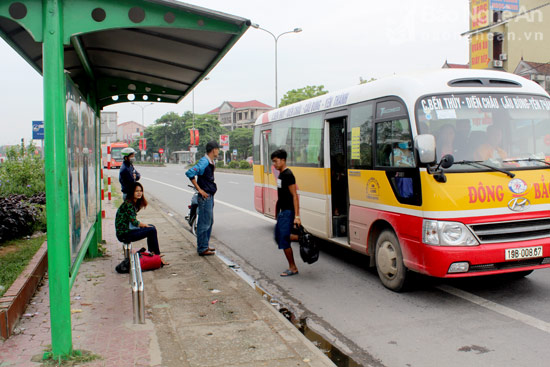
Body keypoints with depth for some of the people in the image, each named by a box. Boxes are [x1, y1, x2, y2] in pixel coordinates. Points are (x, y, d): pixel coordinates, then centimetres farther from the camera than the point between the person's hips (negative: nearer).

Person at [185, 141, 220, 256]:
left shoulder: (210, 162, 13)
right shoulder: (204, 162, -17)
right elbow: (189, 173, -25)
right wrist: (199, 190, -22)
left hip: (210, 196, 10)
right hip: (205, 196, -10)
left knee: (209, 222, 17)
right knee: (204, 223, -4)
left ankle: (205, 246, 27)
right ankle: (202, 249, 3)